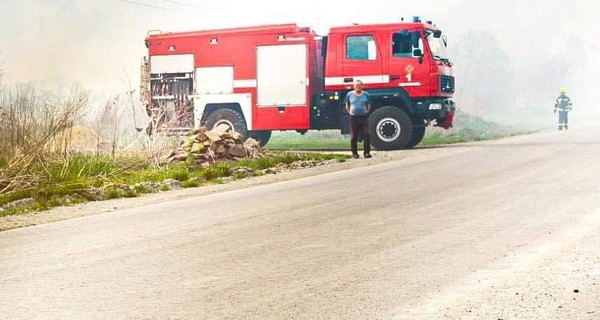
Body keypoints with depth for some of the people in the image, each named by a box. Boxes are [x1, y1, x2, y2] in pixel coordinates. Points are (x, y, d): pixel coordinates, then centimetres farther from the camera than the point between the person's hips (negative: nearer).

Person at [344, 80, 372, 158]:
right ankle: (355, 153, 10)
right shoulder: (349, 95, 5)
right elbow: (347, 106, 15)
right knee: (353, 136, 2)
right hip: (353, 118, 0)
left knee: (366, 135, -8)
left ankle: (367, 152, -3)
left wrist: (365, 112, 8)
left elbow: (368, 105, 16)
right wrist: (351, 113, 8)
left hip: (364, 117, 0)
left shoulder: (366, 94, 5)